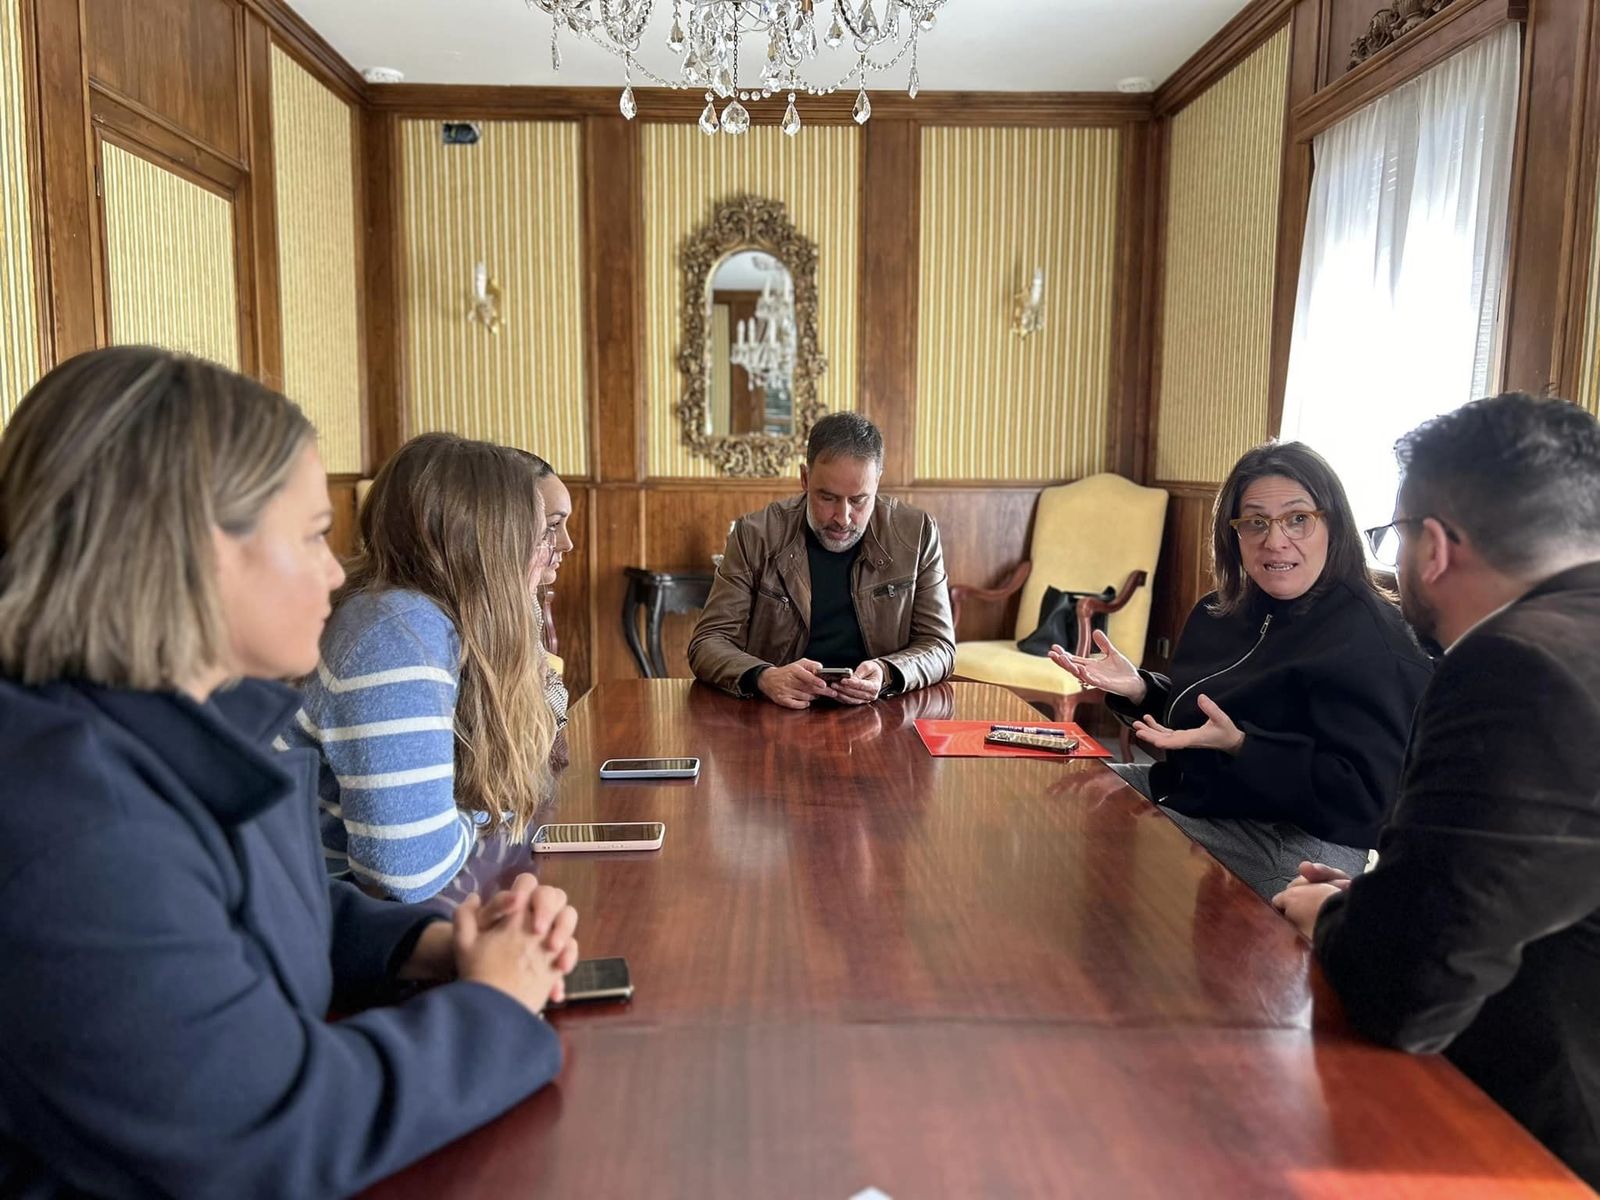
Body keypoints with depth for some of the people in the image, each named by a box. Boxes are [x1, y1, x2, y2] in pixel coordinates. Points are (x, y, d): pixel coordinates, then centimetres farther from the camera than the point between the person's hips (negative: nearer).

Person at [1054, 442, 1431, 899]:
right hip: (1194, 790, 9)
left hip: (1297, 843, -8)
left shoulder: (1368, 643, -19)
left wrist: (1239, 747, -34)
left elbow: (1363, 795, -24)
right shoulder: (1221, 614, 7)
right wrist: (1137, 688, -2)